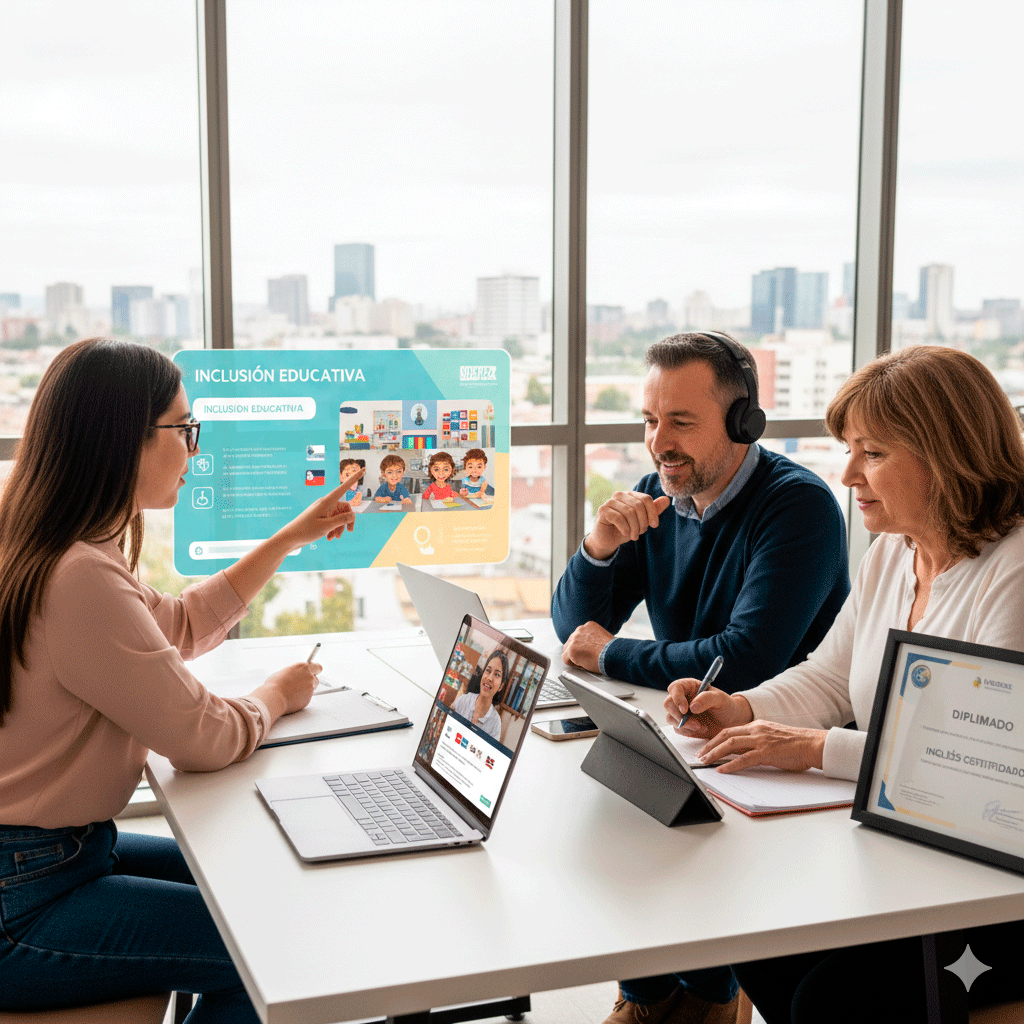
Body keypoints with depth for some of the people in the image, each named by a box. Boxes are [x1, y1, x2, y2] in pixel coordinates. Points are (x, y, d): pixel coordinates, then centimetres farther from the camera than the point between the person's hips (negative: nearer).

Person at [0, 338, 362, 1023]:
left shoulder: (62, 553, 6)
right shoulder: (80, 580, -28)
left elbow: (180, 624, 22)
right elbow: (205, 739, -21)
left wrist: (292, 540, 22)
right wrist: (279, 695, 0)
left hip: (60, 850, 10)